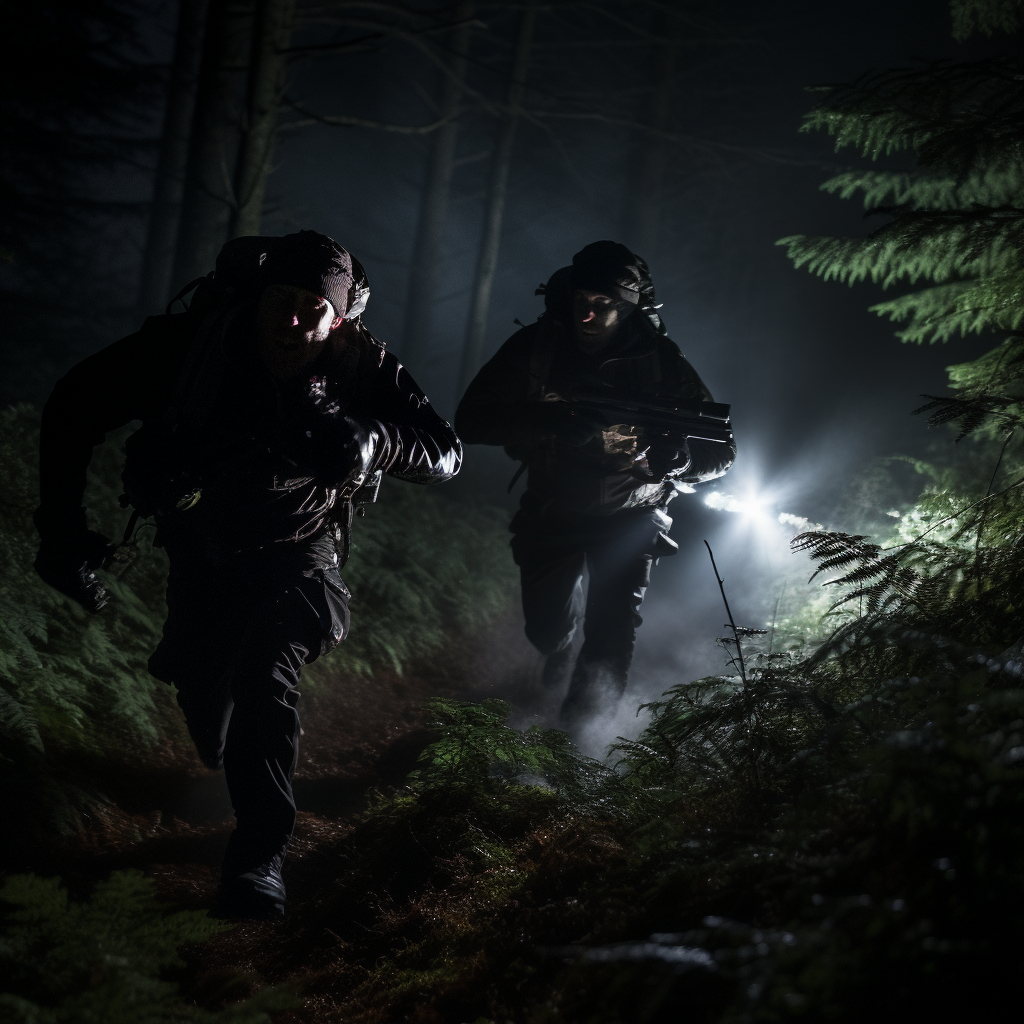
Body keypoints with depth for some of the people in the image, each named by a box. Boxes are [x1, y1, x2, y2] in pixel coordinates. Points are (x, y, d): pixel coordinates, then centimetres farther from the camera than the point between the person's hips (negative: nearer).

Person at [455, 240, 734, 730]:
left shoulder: (660, 361, -17)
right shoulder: (536, 347, -16)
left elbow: (720, 450, -13)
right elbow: (472, 419, -24)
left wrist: (673, 454, -38)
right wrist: (554, 423, -41)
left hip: (628, 514, -1)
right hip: (551, 509, 1)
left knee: (611, 641, -16)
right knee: (546, 628, 1)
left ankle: (579, 734, 6)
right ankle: (559, 646, 41)